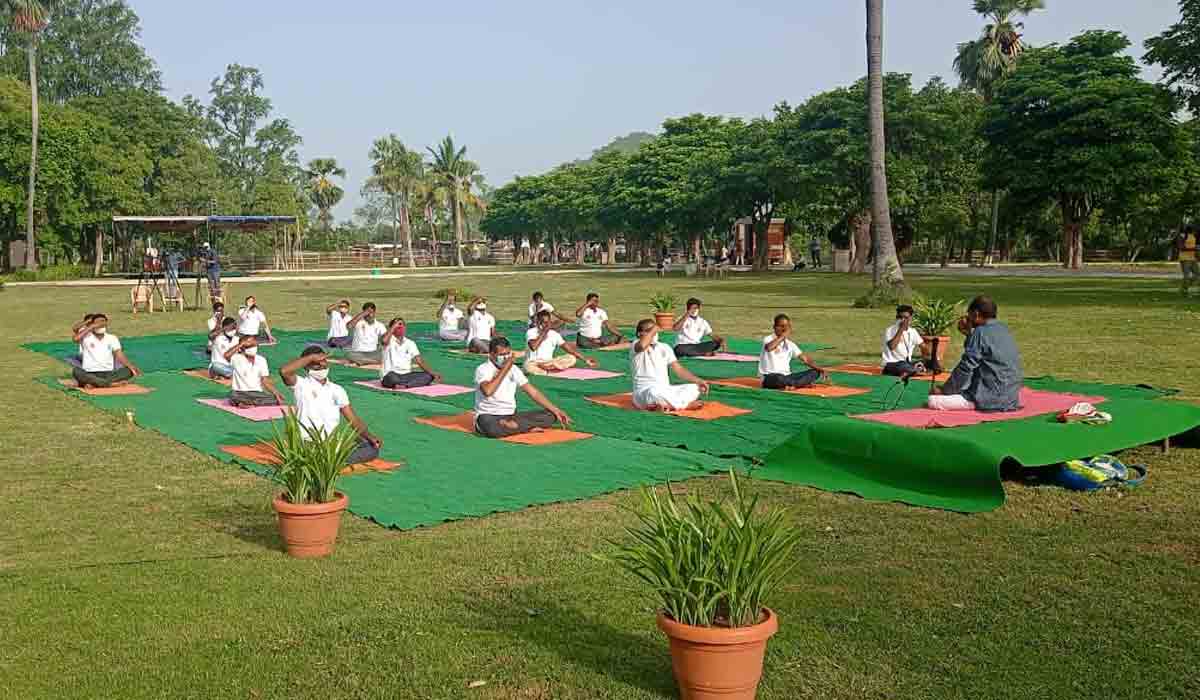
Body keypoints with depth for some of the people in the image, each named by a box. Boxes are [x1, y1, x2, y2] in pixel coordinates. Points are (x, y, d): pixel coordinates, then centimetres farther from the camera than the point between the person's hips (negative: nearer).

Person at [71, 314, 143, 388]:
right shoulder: (86, 336, 5)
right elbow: (76, 338, -18)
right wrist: (91, 327, -11)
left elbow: (120, 355, 1)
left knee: (128, 371, -24)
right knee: (76, 371, -33)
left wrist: (131, 367, -18)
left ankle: (93, 384, -34)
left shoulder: (112, 338, 12)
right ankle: (111, 383, -40)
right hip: (90, 374, -2)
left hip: (108, 373, 2)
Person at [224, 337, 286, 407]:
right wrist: (241, 344, -16)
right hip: (240, 393, -4)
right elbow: (227, 355, -26)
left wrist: (276, 393, -9)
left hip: (257, 392, 4)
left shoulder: (261, 360, 9)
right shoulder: (237, 358, -2)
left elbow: (265, 381, 7)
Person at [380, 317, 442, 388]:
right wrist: (394, 326, -16)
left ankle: (405, 386, -34)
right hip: (390, 375, -5)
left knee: (428, 376, -19)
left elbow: (419, 361, 4)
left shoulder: (410, 343, 12)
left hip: (407, 375, 5)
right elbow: (385, 341, -28)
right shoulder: (389, 340, 0)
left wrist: (432, 373, -11)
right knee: (392, 378, -41)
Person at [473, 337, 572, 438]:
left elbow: (533, 393, 10)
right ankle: (528, 427, -24)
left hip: (511, 415, 6)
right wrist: (505, 369, -22)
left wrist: (556, 410, 2)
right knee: (491, 427, -43)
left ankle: (512, 425, -21)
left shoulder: (514, 369, 9)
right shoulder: (482, 369, -9)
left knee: (550, 415, -7)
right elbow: (488, 391, -30)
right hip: (488, 416, -6)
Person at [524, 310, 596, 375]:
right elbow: (533, 347, -25)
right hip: (533, 363, -5)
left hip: (549, 362, 5)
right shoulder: (531, 332, -6)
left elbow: (568, 348, 4)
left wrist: (585, 359, -3)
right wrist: (544, 332, -17)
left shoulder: (554, 334, 5)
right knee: (529, 366, -40)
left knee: (572, 358, -13)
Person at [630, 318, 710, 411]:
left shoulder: (665, 347, 15)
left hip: (666, 390, 6)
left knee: (695, 388, -8)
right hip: (644, 392, -6)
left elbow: (678, 369, 10)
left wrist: (698, 381, -3)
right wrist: (653, 329, -14)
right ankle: (686, 404, -22)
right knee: (654, 393, -41)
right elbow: (642, 345, -31)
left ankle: (667, 405, -27)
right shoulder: (637, 345, -4)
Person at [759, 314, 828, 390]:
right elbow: (769, 348, -34)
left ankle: (793, 385, -24)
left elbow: (804, 359, 10)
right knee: (778, 379, -42)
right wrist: (783, 336, -26)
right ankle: (804, 383, -20)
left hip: (786, 376, 6)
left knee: (815, 372, -5)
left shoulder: (790, 344, 12)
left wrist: (819, 370, -4)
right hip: (770, 377, -6)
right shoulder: (768, 339, -8)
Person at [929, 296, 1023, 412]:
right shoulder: (1004, 329, 11)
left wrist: (944, 389, -5)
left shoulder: (981, 332, -13)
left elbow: (965, 367, -13)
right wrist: (969, 333, 20)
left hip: (993, 398, -9)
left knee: (934, 401, -15)